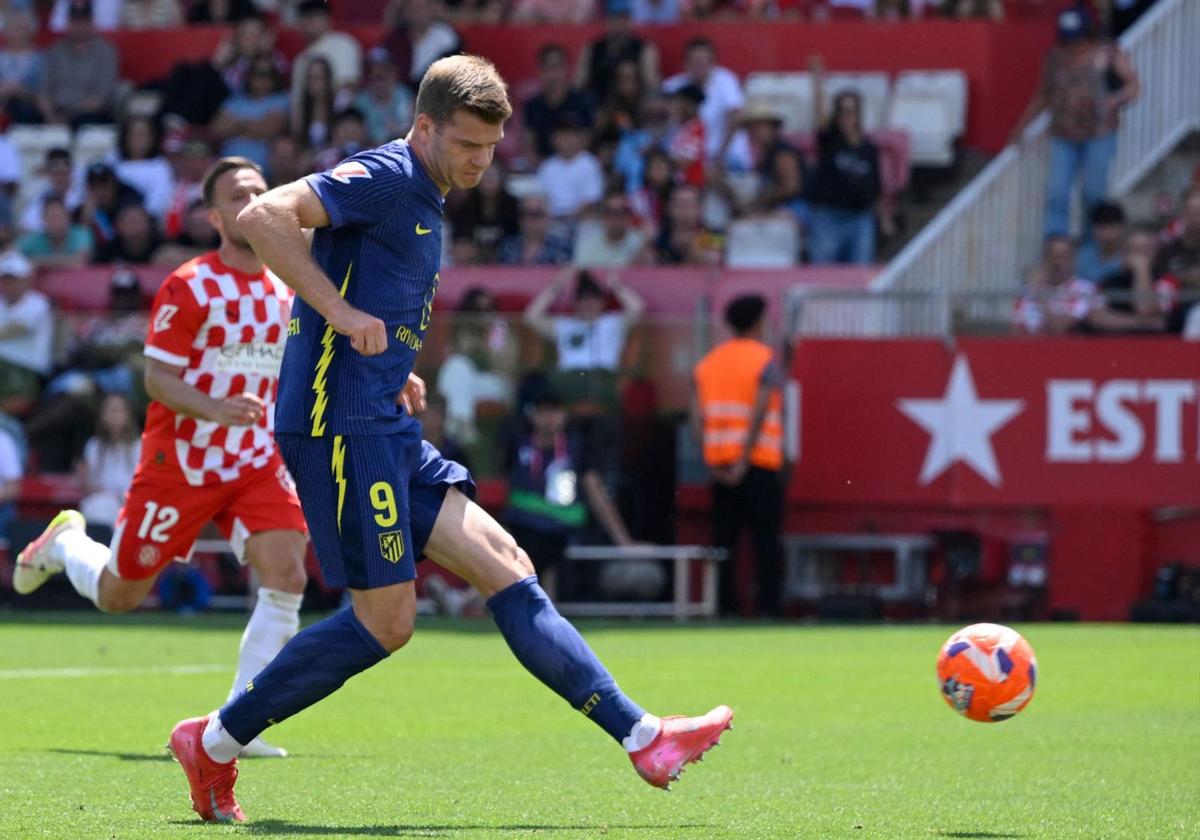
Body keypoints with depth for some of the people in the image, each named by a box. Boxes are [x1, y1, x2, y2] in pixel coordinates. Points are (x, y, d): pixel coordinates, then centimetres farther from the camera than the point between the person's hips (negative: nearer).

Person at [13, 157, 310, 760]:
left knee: (286, 578, -18)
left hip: (256, 465, 4)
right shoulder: (189, 288, -13)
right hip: (179, 463, -4)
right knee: (117, 595, 6)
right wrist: (215, 409, -32)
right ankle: (65, 542, 42)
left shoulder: (285, 291, 6)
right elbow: (156, 376, -16)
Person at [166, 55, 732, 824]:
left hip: (387, 428, 10)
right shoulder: (384, 177, -10)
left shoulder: (426, 203, 20)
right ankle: (214, 744, 3)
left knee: (503, 564, 3)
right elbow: (263, 217, -22)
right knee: (386, 622, -7)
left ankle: (643, 738, 1)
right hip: (338, 422, -10)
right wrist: (341, 311, -23)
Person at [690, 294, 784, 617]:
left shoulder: (707, 362, 12)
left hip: (719, 465, 5)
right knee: (766, 540, -3)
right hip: (760, 463, -5)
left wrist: (711, 462, 2)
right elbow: (759, 413, -14)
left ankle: (726, 608, 4)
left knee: (724, 540, 7)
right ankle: (767, 608, -10)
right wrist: (743, 462, -14)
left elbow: (696, 417, 4)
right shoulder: (765, 361, -4)